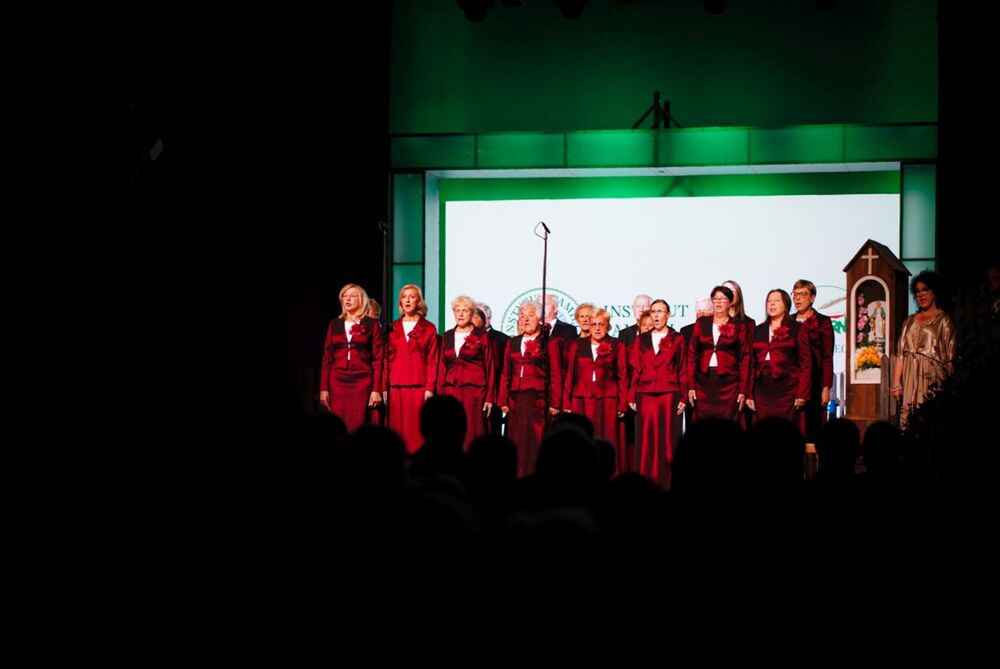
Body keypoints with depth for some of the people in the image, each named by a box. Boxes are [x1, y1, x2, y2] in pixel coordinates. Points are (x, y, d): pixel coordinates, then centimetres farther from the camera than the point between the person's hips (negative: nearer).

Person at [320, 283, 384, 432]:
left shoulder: (371, 324, 4)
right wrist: (323, 388, 4)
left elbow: (377, 358, 1)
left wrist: (377, 390, -7)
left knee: (356, 429, -7)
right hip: (337, 383, 2)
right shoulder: (334, 324, 12)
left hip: (361, 382, -2)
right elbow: (327, 358, 11)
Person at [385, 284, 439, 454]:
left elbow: (432, 361, 2)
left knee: (416, 429, -6)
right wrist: (384, 387, 3)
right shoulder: (393, 328, 13)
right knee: (397, 428, -1)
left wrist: (430, 388, -8)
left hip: (419, 386, -2)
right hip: (395, 386, 2)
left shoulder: (429, 329, 6)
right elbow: (386, 359, 12)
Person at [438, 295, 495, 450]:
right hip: (451, 392, 3)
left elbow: (489, 367, 1)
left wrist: (489, 397, -5)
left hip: (473, 391, -3)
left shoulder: (481, 336, 2)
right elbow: (442, 367, 14)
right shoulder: (447, 337, 13)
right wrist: (440, 395, 6)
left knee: (471, 434, -6)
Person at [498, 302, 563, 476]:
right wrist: (503, 401, 6)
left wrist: (554, 403, -7)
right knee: (515, 443, 1)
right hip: (515, 400, 4)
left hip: (538, 399, -4)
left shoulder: (549, 343, 4)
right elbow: (505, 374, 14)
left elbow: (556, 375, 0)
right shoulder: (512, 343, 16)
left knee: (534, 442, -7)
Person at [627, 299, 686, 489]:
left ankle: (666, 485, -1)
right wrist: (632, 397, 2)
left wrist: (683, 398, -3)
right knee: (646, 442, -2)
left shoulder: (677, 339, 6)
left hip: (669, 395, -2)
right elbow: (635, 369, 10)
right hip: (645, 395, 2)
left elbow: (682, 371, 4)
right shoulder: (642, 340, 12)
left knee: (667, 442, -3)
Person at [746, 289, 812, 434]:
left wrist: (802, 394, -9)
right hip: (763, 390, 4)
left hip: (788, 389, -4)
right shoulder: (758, 330, 16)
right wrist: (750, 394, 7)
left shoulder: (797, 329, 4)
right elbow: (753, 364, 15)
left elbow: (806, 363, -1)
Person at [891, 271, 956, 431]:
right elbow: (900, 354, 12)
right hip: (910, 381, 4)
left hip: (932, 379, -4)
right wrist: (896, 384, 2)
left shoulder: (944, 320, 4)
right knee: (908, 424, -3)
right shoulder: (909, 322, 17)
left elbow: (950, 357, -2)